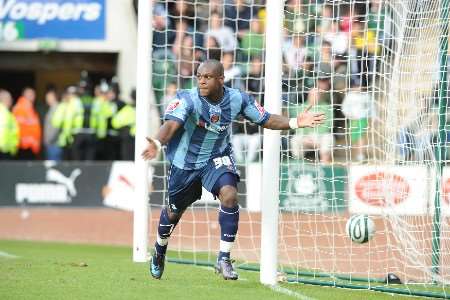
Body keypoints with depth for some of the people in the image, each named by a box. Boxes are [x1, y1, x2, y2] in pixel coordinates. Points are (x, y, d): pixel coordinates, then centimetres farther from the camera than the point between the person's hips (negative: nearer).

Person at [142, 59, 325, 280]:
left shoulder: (237, 99, -15)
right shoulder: (187, 99, -26)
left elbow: (266, 120, -4)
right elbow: (171, 124, -40)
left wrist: (295, 122, -19)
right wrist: (157, 143, -61)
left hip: (217, 157, 1)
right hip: (185, 161, -1)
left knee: (229, 195, -25)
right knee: (174, 211, 13)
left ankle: (224, 259, -14)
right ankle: (159, 250, 46)